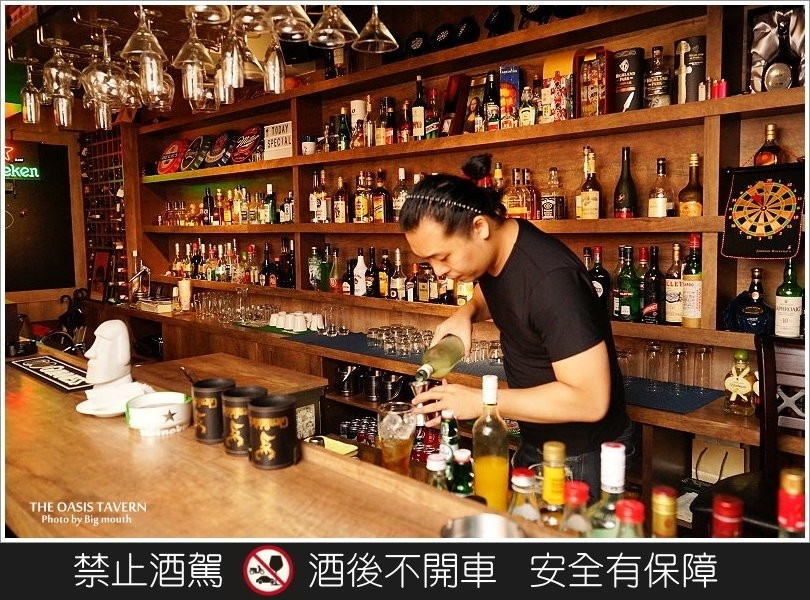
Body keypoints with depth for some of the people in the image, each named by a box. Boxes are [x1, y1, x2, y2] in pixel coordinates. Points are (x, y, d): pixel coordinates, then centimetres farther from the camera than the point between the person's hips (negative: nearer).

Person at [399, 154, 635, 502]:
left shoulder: (551, 277, -31)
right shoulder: (491, 250, -6)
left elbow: (589, 399, -31)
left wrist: (481, 401, -26)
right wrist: (467, 312, -4)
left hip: (582, 459, -8)